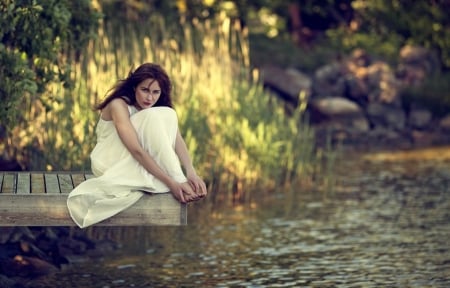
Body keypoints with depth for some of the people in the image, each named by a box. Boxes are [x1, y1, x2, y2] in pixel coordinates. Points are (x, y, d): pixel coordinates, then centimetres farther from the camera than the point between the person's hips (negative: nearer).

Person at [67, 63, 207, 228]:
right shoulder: (119, 105, -21)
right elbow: (136, 150, -31)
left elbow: (177, 139, -14)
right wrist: (170, 182, -38)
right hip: (110, 162, -6)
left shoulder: (159, 110, 0)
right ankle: (180, 183, -32)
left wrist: (191, 172, -33)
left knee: (168, 114, -18)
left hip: (134, 166, 6)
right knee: (152, 117, -27)